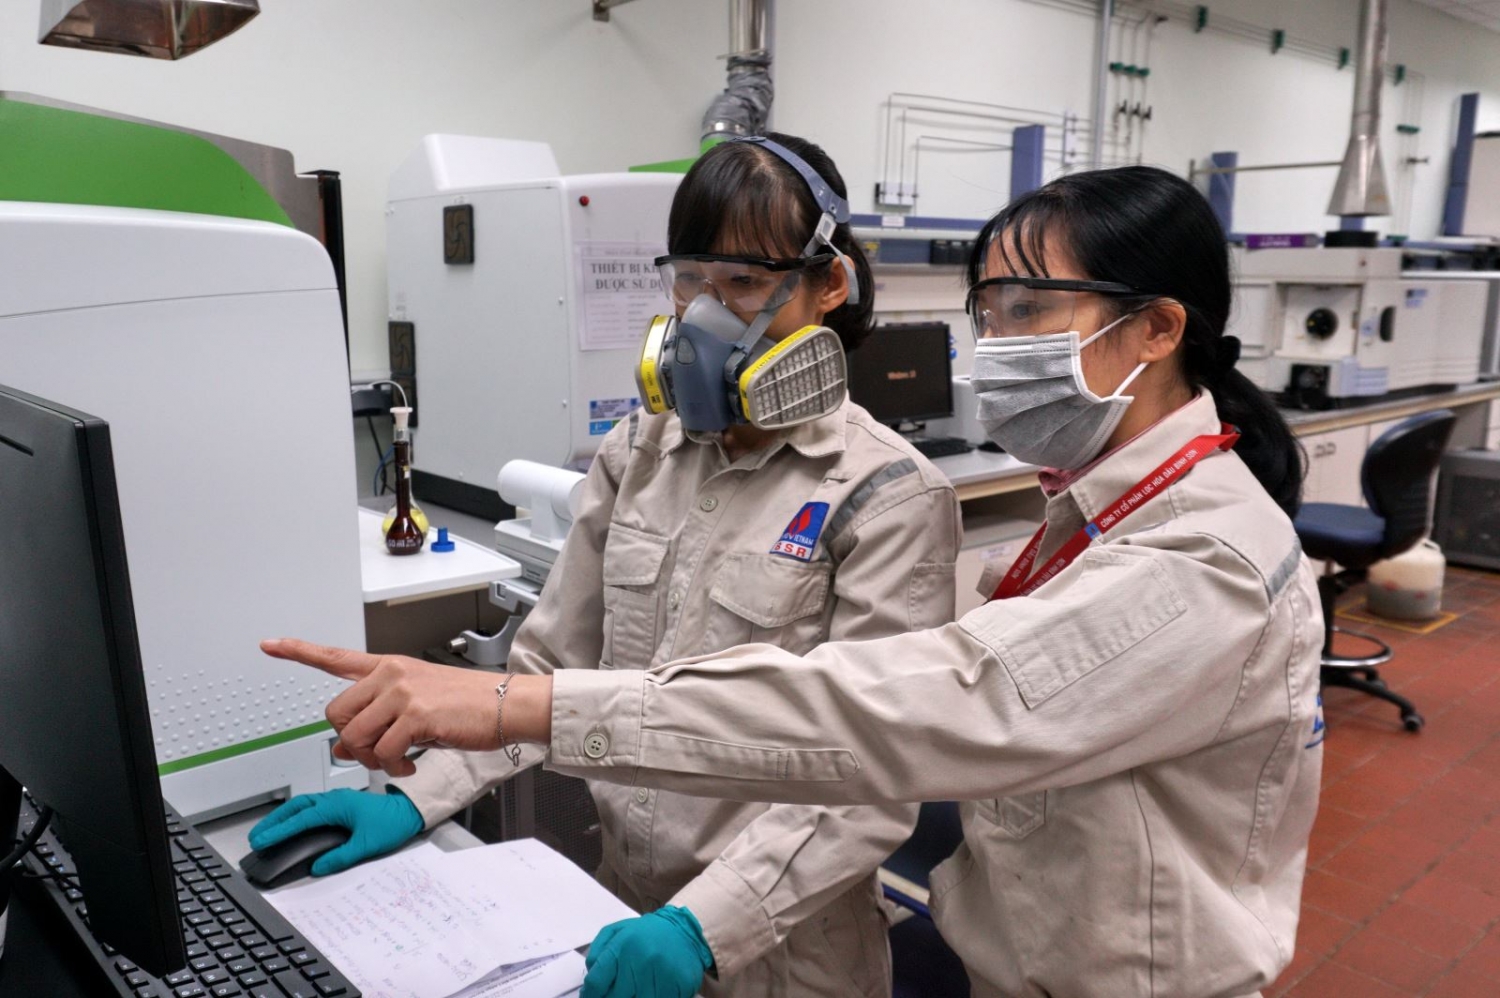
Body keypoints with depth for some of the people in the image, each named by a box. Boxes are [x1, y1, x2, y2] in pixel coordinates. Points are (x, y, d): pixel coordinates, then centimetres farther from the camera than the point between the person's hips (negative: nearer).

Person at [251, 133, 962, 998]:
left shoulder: (886, 496, -17)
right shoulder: (637, 452, -1)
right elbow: (551, 664, 3)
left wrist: (701, 928, -28)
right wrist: (415, 801, -5)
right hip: (625, 910, 5)